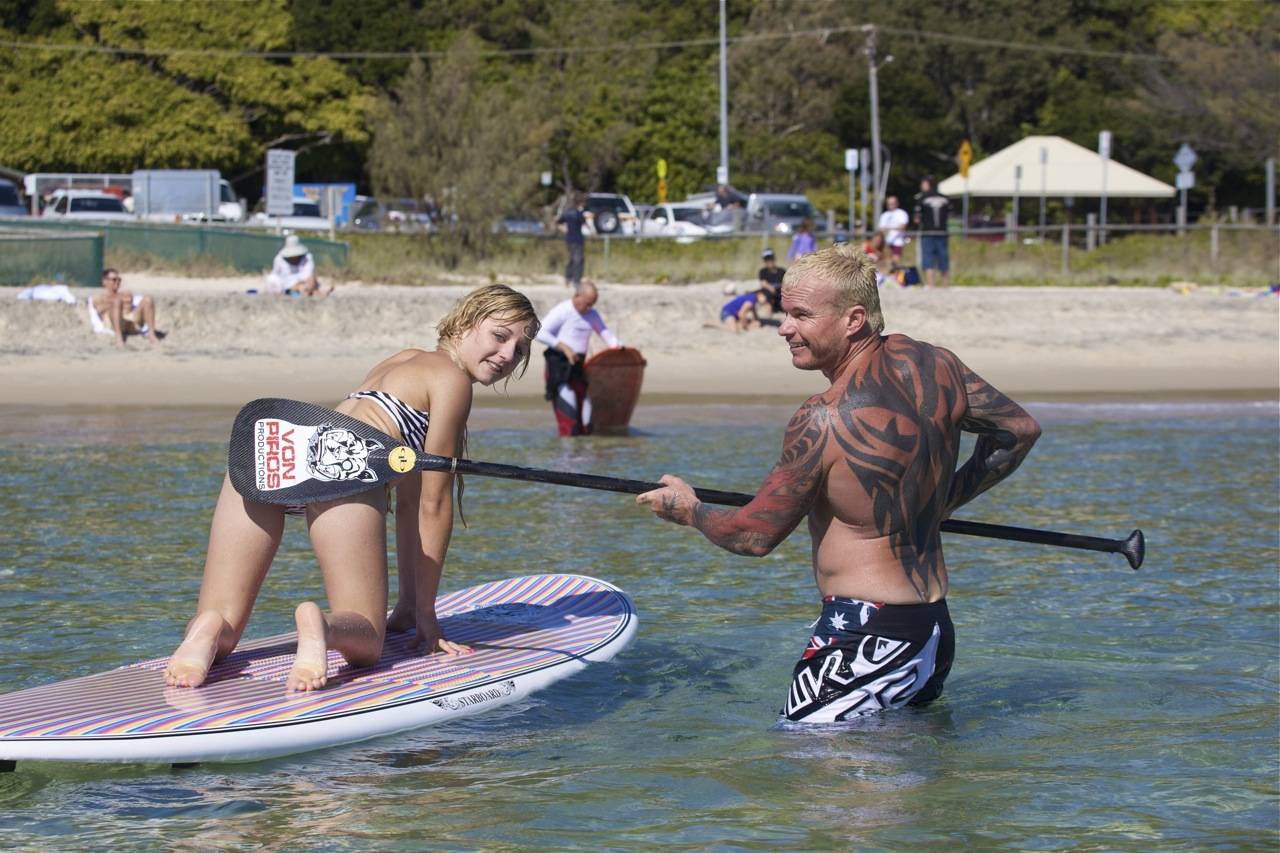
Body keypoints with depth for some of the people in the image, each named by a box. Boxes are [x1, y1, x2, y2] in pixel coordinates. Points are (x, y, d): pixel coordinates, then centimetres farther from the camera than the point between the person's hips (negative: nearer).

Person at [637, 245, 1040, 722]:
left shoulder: (824, 422, -17)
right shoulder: (932, 364, 4)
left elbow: (755, 536, -9)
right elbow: (1020, 430, 18)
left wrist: (689, 511, 11)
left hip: (867, 635, -9)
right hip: (936, 631, 9)